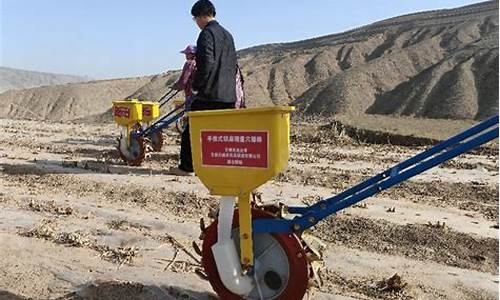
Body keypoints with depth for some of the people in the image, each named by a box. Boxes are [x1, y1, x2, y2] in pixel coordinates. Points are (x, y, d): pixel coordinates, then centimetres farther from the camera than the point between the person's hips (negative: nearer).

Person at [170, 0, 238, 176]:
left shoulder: (207, 33, -8)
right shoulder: (227, 35, 17)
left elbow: (206, 63, -18)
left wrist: (196, 85, -8)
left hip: (209, 93, -8)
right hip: (229, 94, 8)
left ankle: (186, 167, 8)